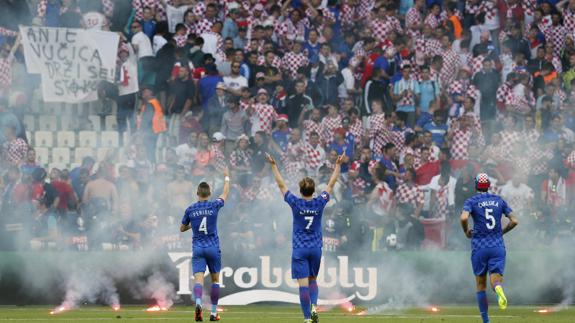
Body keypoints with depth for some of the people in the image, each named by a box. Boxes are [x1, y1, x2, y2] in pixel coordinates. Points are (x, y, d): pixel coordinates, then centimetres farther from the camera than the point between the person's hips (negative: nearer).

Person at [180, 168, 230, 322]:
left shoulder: (190, 209, 0)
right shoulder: (214, 206, -4)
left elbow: (182, 228, 12)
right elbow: (225, 194, 16)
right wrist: (226, 178, 31)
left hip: (197, 248, 0)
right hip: (213, 248, 0)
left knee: (198, 279, -8)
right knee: (215, 279, 13)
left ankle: (198, 303, -37)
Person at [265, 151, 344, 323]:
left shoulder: (296, 203, -9)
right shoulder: (319, 203, -4)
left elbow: (281, 185, -1)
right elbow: (331, 184, 7)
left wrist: (274, 165, 7)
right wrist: (338, 165, 17)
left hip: (299, 249, -3)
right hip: (316, 248, 3)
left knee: (303, 283, -4)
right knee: (313, 280, 18)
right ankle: (314, 306, -5)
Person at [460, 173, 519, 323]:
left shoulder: (472, 201, 0)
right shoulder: (499, 200, 10)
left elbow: (464, 218, -18)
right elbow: (514, 221, 6)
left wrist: (466, 231, 1)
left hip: (479, 247, -1)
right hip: (498, 246, 1)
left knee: (481, 284, 11)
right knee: (496, 279, -4)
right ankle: (499, 288, -43)